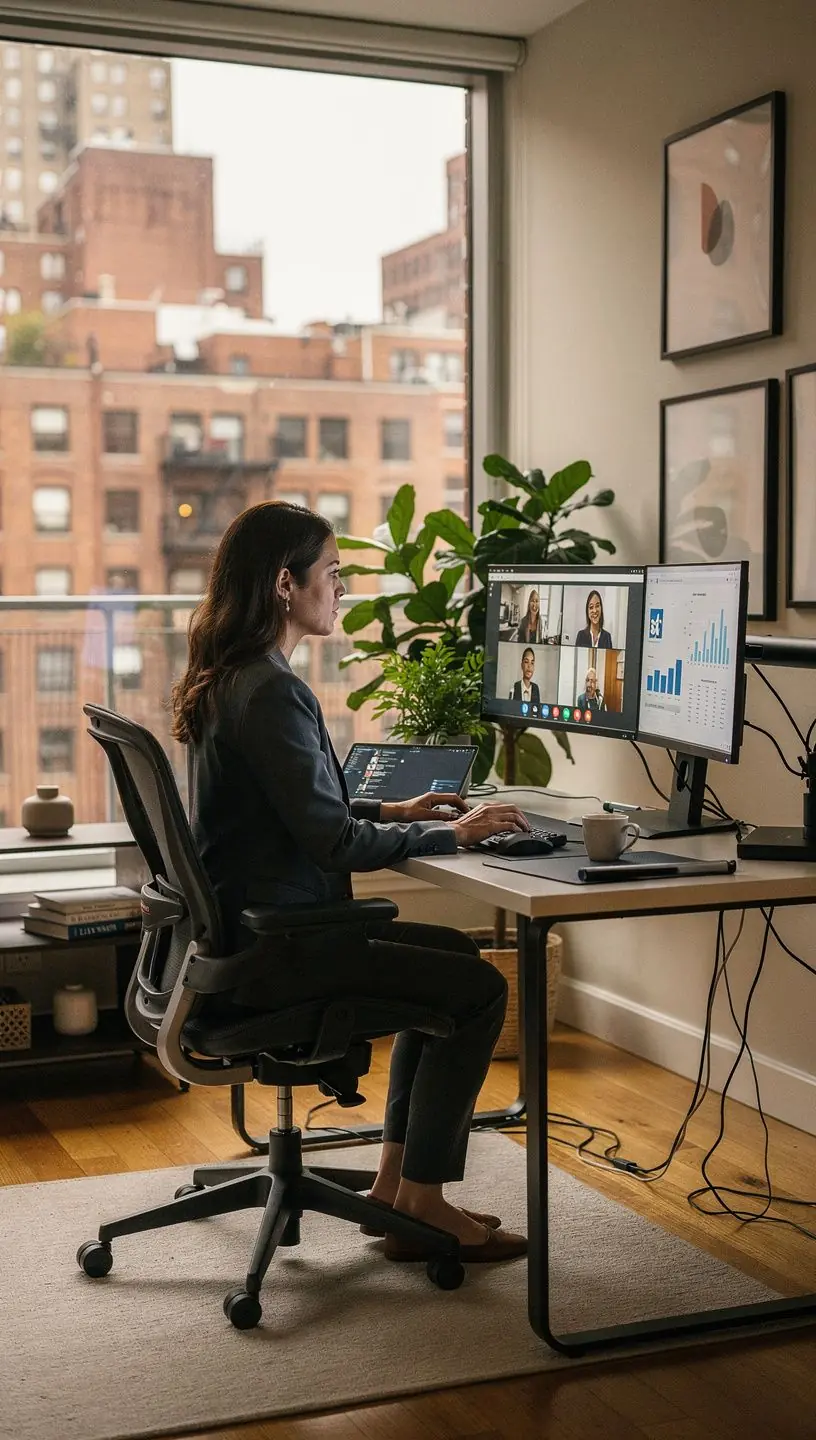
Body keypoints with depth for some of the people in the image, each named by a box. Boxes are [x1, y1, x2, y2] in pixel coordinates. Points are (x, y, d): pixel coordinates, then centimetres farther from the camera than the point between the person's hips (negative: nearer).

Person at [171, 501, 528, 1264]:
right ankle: (418, 1207, 5)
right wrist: (452, 834, -10)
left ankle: (395, 1179, 23)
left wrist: (391, 811, 12)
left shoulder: (224, 680, 10)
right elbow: (334, 842, -22)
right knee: (477, 988, -5)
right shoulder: (269, 693, -22)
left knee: (451, 955, 20)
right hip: (270, 949, -11)